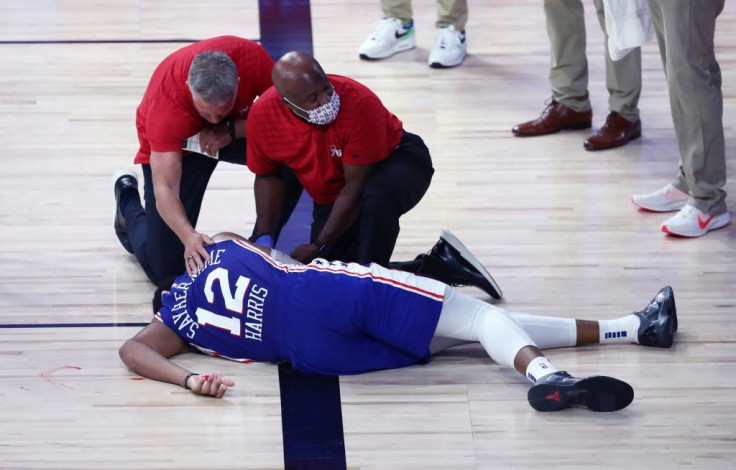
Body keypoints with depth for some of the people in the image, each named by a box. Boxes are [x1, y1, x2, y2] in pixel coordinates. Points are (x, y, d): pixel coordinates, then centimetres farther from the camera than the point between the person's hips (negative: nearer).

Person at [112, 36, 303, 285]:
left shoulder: (252, 57, -35)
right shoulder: (165, 99, -40)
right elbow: (164, 190, -42)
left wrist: (232, 130, -36)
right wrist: (189, 236, -60)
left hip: (235, 130, 3)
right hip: (177, 144, -3)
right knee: (164, 270, -8)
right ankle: (128, 197, 23)